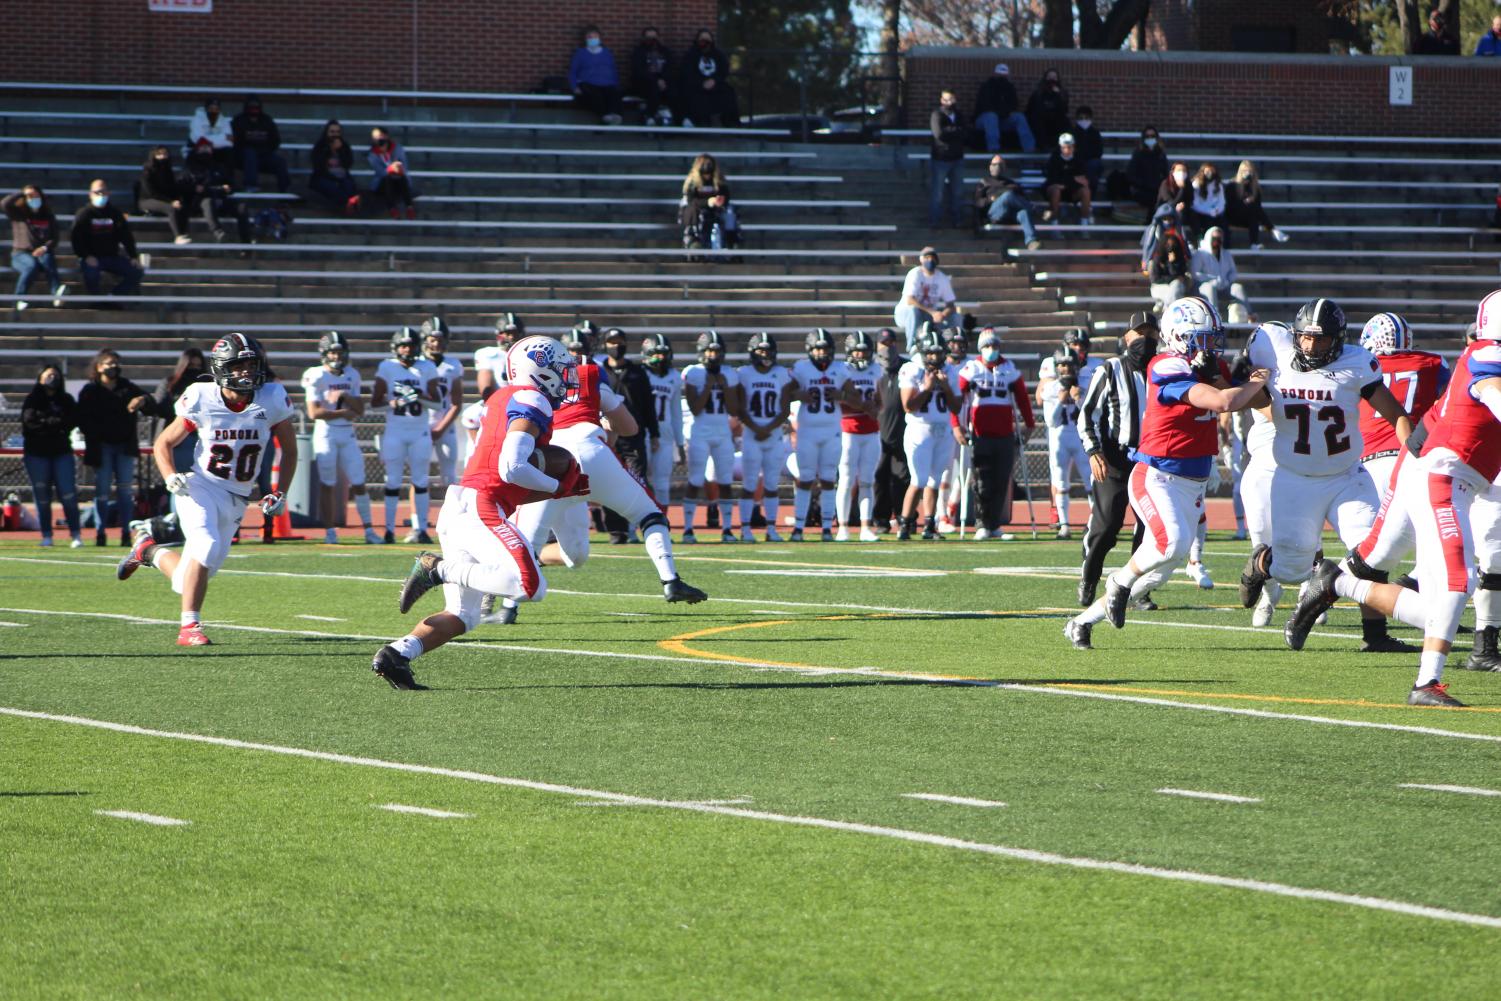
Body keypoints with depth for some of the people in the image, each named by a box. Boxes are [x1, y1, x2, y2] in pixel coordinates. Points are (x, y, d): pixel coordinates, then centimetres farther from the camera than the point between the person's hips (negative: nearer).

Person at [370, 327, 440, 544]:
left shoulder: (427, 368, 5)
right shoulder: (386, 368, 1)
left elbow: (436, 402, 3)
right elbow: (374, 402, 1)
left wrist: (418, 397, -16)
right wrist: (393, 402, -17)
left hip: (420, 431, 1)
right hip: (394, 431, -1)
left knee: (420, 481, 1)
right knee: (393, 481, 0)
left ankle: (420, 529, 4)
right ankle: (389, 530, 4)